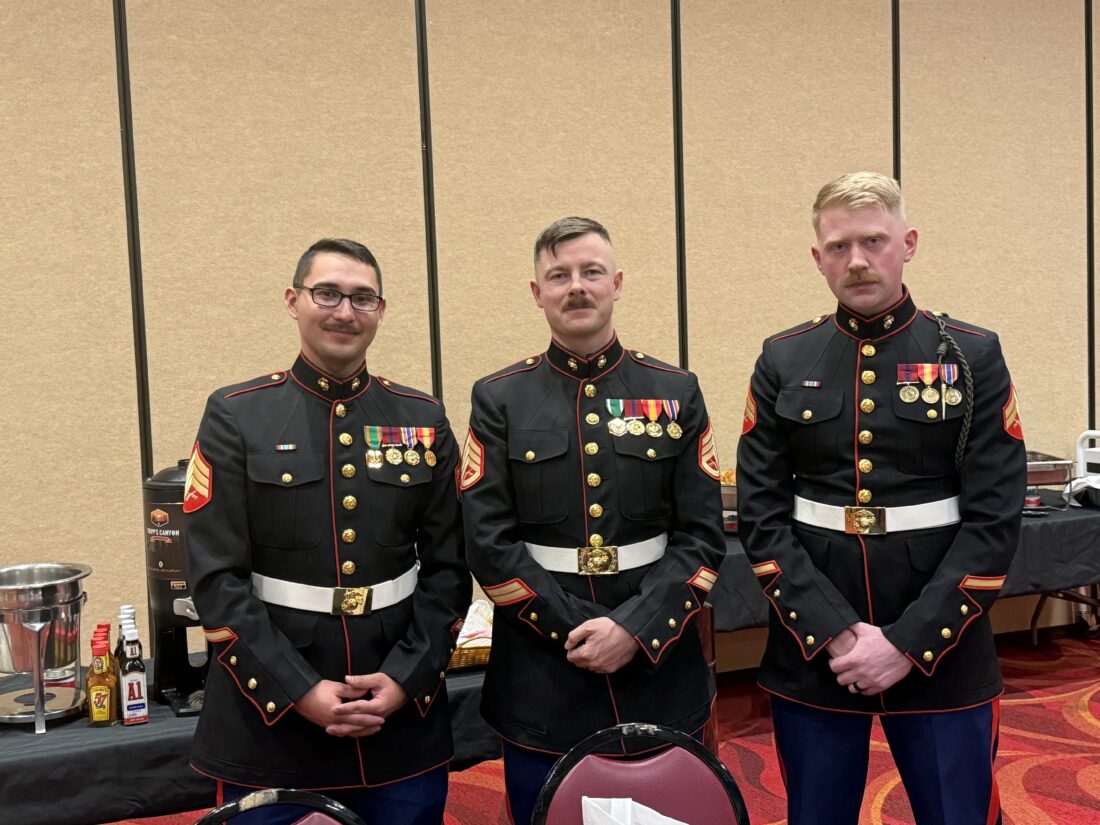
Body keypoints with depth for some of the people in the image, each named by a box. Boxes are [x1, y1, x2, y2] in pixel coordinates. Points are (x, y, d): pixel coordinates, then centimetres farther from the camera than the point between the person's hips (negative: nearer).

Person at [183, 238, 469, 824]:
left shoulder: (423, 420, 3)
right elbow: (217, 578, -8)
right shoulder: (235, 416, -3)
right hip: (270, 722, -2)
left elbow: (447, 568, 3)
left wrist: (406, 678, -8)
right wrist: (299, 691, -14)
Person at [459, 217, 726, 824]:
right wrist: (580, 632, -13)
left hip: (659, 676, 1)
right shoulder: (499, 399, 0)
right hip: (541, 689, -1)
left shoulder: (676, 393, 2)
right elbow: (490, 546, -6)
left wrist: (634, 630, -14)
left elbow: (702, 538, -2)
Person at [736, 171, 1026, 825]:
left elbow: (994, 520, -7)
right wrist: (835, 633, -12)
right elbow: (761, 514, -2)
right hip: (812, 656, 1)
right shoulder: (783, 362, 2)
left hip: (942, 658, -1)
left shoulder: (973, 356, -2)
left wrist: (908, 644, -13)